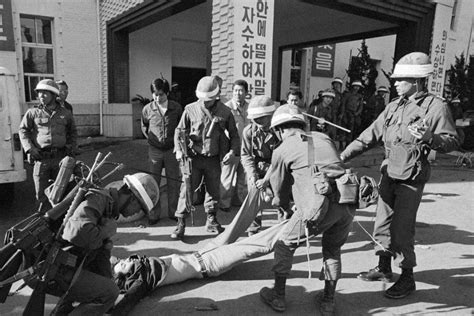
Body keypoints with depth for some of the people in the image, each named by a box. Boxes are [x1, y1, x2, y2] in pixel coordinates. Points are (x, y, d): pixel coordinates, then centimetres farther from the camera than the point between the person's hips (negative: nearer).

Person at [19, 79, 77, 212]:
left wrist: (71, 146, 8)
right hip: (41, 157, -1)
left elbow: (73, 132, 22)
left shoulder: (65, 113, 10)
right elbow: (23, 130, 6)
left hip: (60, 157, 1)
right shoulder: (33, 112, 4)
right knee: (42, 193, 2)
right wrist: (29, 148, -7)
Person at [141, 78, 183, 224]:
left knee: (173, 182, 7)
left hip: (172, 149, 0)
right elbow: (144, 127, 13)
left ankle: (173, 212, 21)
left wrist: (177, 142, 5)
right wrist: (151, 138, 6)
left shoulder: (176, 108, -7)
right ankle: (154, 214, 15)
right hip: (155, 150, 0)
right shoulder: (147, 109, -5)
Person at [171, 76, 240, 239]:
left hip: (214, 159, 1)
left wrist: (233, 151, -7)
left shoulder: (225, 112, 0)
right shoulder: (191, 109, -3)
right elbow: (179, 130, 6)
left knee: (213, 190, 12)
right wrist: (178, 149, -8)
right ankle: (181, 223, 8)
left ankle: (211, 221, 30)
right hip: (194, 157, -1)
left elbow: (234, 134, 8)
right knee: (187, 189, -3)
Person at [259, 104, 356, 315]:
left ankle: (277, 297, 29)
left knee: (285, 245, 18)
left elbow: (279, 187, 20)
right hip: (348, 203, 5)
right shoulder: (323, 138, 22)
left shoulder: (282, 150, 10)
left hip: (320, 204, -5)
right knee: (332, 250, 28)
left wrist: (278, 200, 45)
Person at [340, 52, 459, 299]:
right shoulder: (394, 106, 9)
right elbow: (371, 135, 9)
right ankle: (384, 268, 31)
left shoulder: (435, 106, -8)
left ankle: (407, 278, 16)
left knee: (401, 229, -3)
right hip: (389, 174, 6)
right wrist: (343, 156, 4)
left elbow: (452, 141, -10)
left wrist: (430, 138, -32)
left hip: (411, 179, -6)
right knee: (382, 223, 13)